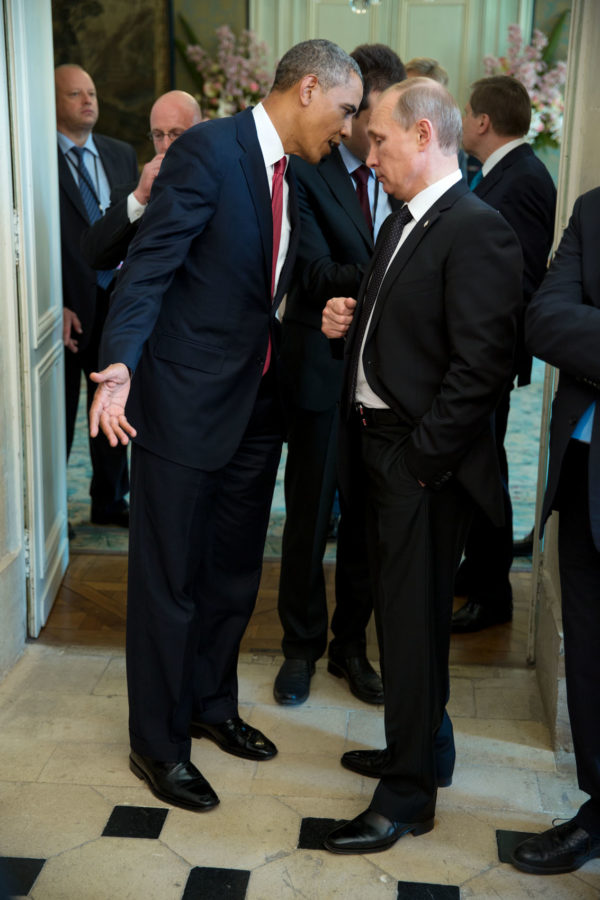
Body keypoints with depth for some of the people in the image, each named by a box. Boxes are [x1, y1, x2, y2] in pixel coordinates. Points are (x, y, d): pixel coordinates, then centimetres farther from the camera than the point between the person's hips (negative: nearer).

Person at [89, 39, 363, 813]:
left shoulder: (292, 174, 11)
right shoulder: (208, 149, -14)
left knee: (233, 572, 19)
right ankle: (158, 744, 21)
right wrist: (119, 364, -33)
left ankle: (211, 704, 39)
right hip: (185, 401, -8)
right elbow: (149, 264, -21)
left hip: (255, 403, 8)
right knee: (169, 581, 4)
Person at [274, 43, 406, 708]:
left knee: (368, 517, 13)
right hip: (322, 370, -3)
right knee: (310, 516, 9)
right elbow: (320, 276, -20)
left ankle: (351, 644, 31)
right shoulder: (306, 174, -9)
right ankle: (302, 647, 28)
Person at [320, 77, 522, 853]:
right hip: (379, 446, 9)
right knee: (400, 610, 19)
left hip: (423, 462, -9)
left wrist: (423, 455, -20)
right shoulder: (401, 223, 13)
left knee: (413, 621, 1)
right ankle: (414, 745, 37)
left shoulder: (476, 230, -17)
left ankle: (407, 795, 16)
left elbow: (481, 360, -22)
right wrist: (349, 321, 2)